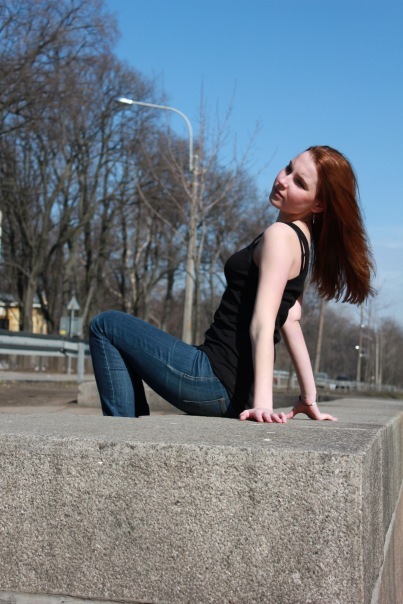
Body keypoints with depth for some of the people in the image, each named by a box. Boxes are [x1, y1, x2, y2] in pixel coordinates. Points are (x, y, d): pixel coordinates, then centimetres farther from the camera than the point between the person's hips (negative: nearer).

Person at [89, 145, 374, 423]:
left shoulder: (280, 235, -15)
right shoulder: (303, 238, 12)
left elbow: (263, 323, -26)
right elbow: (290, 320, 13)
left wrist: (262, 402, -32)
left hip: (217, 380, -10)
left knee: (105, 326, 2)